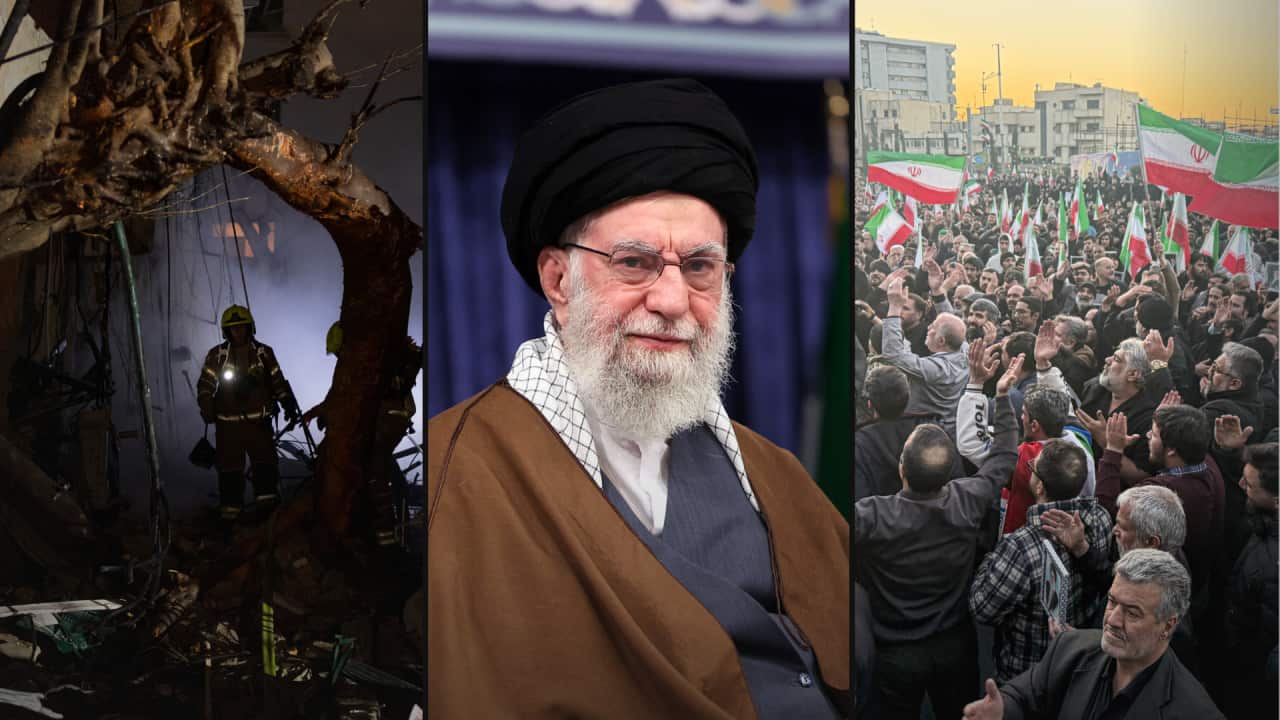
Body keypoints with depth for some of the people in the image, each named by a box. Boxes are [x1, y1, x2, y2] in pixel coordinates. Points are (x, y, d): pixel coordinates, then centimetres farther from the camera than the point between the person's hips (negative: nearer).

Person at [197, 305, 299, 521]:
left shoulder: (264, 353, 7)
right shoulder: (217, 355, 3)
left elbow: (278, 381, 13)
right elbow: (205, 384, 1)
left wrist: (289, 404, 3)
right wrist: (206, 408, -13)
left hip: (259, 422, 1)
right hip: (228, 424, -1)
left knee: (266, 465, -7)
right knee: (230, 470, 0)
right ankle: (230, 512, 5)